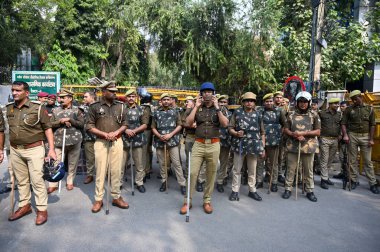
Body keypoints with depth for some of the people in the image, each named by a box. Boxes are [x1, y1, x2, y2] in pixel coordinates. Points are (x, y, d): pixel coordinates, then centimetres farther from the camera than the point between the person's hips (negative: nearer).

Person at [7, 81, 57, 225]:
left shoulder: (38, 107, -9)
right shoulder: (8, 108, 6)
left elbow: (48, 128, -8)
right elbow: (8, 129, 14)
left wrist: (51, 149, -14)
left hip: (34, 149, -5)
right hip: (15, 151, 5)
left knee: (37, 180, -1)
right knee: (21, 180, 15)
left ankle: (42, 209, 10)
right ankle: (24, 206, 30)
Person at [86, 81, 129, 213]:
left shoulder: (120, 106, 6)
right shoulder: (95, 106, -2)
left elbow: (124, 124, 8)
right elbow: (89, 126, -3)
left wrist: (115, 133, -10)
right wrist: (104, 134, -14)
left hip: (117, 142, 2)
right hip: (101, 142, -2)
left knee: (116, 170, 6)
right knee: (100, 171, 3)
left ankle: (116, 197, 20)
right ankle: (98, 199, 16)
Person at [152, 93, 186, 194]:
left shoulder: (175, 111, 6)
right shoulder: (156, 112, 9)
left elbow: (179, 125, 2)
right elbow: (153, 127, 9)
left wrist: (170, 134, -11)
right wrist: (159, 136, -9)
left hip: (172, 141, -2)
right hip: (159, 141, 2)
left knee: (176, 163, -3)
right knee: (162, 163, 10)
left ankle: (182, 184, 2)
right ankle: (164, 181, 23)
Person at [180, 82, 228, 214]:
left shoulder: (219, 109, 8)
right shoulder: (197, 108, 9)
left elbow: (225, 123, -9)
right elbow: (188, 122, -6)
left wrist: (217, 107, -11)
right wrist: (196, 106, -5)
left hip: (214, 145, 0)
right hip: (198, 144, 0)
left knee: (211, 174, 8)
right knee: (192, 173, -4)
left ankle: (207, 201, 22)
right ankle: (187, 201, 9)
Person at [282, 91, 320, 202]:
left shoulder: (314, 115, 3)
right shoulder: (291, 114, 6)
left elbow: (318, 132, -1)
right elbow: (285, 129, 6)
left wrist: (303, 133, -14)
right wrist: (294, 135, -13)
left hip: (308, 146, -1)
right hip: (293, 146, 1)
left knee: (308, 170, 9)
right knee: (291, 169, 7)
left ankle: (309, 191, 21)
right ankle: (288, 189, 18)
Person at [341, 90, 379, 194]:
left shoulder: (369, 109, 4)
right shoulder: (348, 109, 3)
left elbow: (372, 125, 4)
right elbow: (343, 123, 2)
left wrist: (371, 139, -2)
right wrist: (345, 135, -12)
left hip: (365, 136, 0)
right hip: (352, 136, 0)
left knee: (368, 161, 2)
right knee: (352, 160, 5)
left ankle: (373, 183, 9)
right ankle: (354, 180, 16)